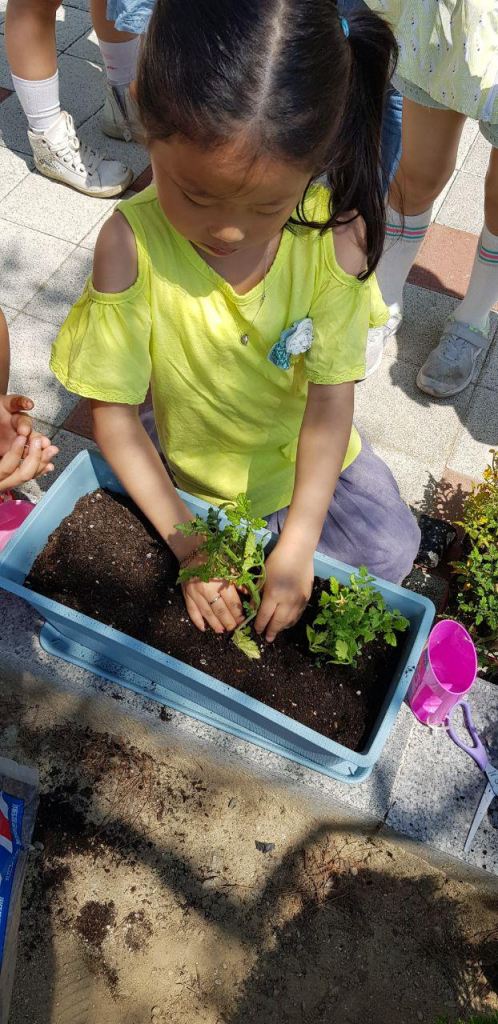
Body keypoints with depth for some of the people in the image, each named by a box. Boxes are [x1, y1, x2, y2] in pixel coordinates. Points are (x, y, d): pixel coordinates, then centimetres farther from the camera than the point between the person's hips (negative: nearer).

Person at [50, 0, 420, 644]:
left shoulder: (335, 230, -22)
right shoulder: (131, 244, -26)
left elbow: (331, 398, -21)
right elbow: (113, 414, -21)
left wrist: (298, 544, -24)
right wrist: (186, 540, -22)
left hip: (315, 455, 2)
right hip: (207, 481, -1)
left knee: (394, 548, -2)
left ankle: (274, 525, 21)